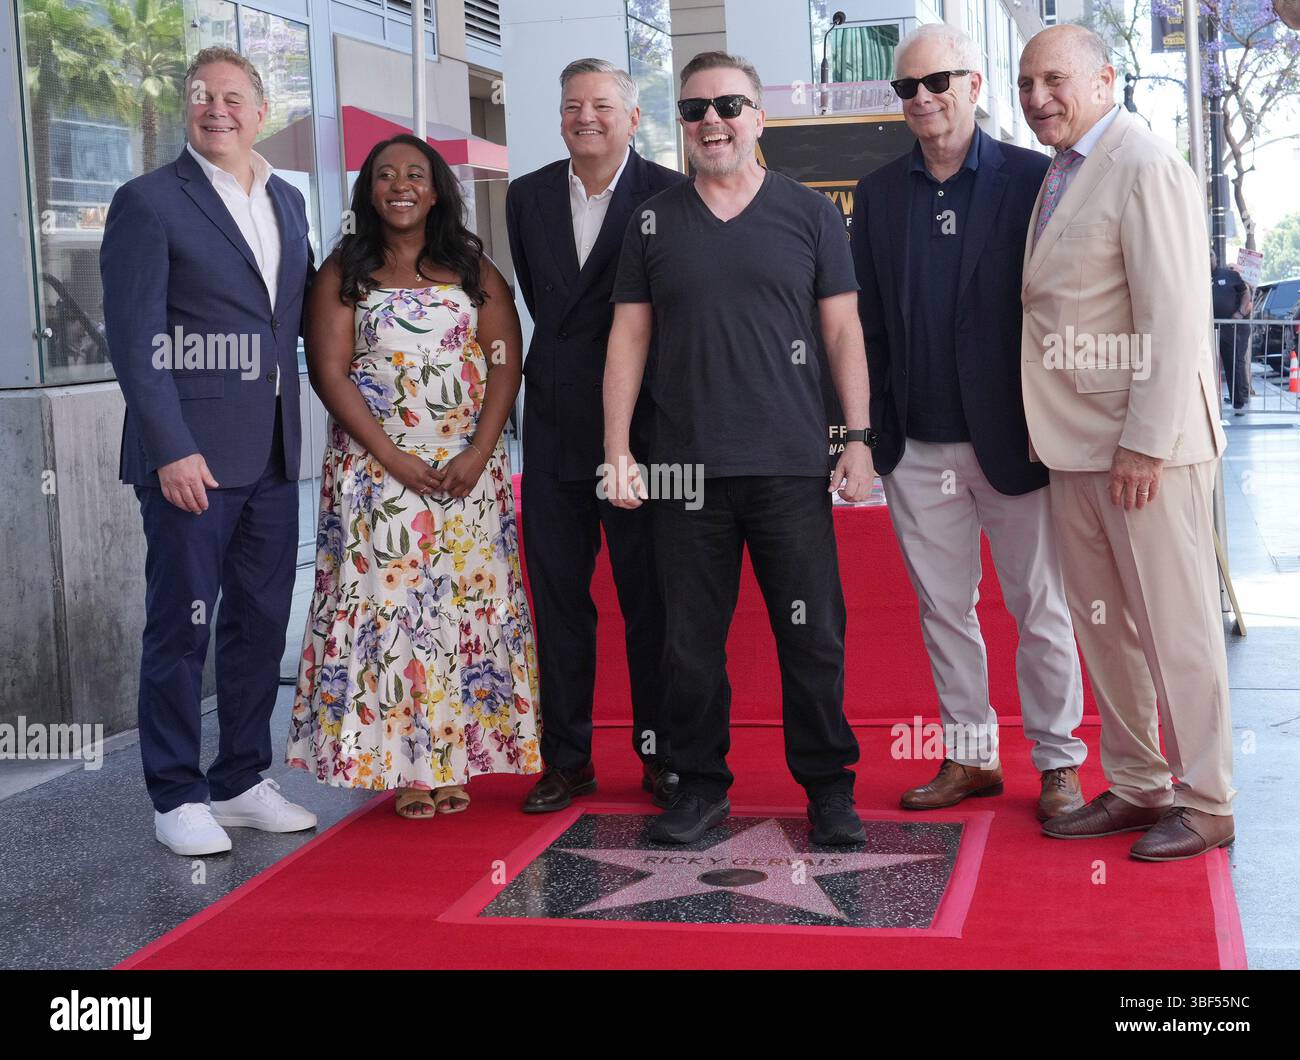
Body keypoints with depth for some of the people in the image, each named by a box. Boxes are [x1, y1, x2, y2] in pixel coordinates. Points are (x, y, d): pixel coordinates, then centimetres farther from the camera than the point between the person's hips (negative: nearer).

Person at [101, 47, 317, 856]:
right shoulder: (150, 202, -5)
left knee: (261, 623, 11)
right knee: (181, 628, 1)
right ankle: (178, 796, 13)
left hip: (271, 454, 6)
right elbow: (135, 339, -10)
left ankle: (242, 780, 23)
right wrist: (171, 449, -17)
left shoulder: (288, 202, 14)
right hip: (190, 454, -6)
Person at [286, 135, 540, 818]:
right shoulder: (343, 272, 5)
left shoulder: (474, 269, 10)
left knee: (467, 606, 0)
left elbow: (506, 361, 3)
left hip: (468, 467, 2)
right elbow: (328, 371, -4)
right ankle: (403, 766, 2)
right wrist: (393, 458, -13)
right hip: (376, 467, -2)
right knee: (387, 604, -5)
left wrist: (478, 452, -11)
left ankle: (453, 759, 8)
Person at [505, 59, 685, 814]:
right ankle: (567, 759, 16)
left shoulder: (669, 197, -5)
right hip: (556, 430, 4)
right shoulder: (529, 197, 10)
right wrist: (569, 366, 13)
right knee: (557, 596, 7)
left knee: (651, 596, 4)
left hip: (642, 425, -4)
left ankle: (663, 755, 15)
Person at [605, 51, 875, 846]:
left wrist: (859, 438, -2)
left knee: (815, 633, 1)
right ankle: (702, 786, 19)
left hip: (791, 465, -1)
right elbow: (629, 338, 9)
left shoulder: (810, 214, 5)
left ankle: (829, 786, 15)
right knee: (692, 637, 7)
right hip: (685, 467, 2)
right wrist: (618, 450, 2)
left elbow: (843, 332, 5)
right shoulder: (653, 223, 9)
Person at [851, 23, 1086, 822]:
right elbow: (867, 320, 9)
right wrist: (866, 429, 3)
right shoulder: (878, 194, 8)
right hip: (918, 448, 4)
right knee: (944, 609, 11)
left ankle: (1059, 763, 17)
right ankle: (971, 757, 23)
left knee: (1041, 608, 5)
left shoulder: (1031, 180, -3)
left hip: (1010, 440, -3)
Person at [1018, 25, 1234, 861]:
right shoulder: (1059, 175, 14)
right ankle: (1137, 787, 26)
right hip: (1076, 444, 8)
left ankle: (1205, 804, 13)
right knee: (1105, 626, 14)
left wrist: (1145, 444, -19)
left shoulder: (1145, 167, -11)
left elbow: (1174, 316, -17)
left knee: (1175, 626, 1)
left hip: (1144, 443, -8)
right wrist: (1046, 430, 9)